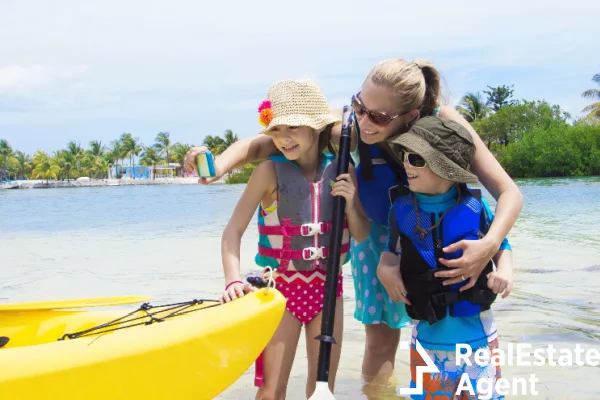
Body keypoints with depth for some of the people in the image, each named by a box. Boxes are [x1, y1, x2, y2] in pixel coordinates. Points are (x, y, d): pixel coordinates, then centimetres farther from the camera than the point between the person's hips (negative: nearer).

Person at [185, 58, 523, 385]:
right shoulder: (351, 129, -30)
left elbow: (509, 192, -29)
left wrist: (489, 246, -47)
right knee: (381, 339, 2)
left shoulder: (444, 122, -32)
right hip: (380, 236, 0)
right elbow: (264, 144, -25)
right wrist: (221, 163, -46)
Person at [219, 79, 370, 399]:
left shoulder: (341, 172, -3)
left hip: (327, 287, 3)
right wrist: (233, 280, -26)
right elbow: (233, 231, -12)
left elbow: (362, 235, 5)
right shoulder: (270, 171, -12)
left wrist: (350, 204, -14)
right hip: (281, 287, -3)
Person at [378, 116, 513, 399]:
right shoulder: (402, 209, -4)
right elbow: (392, 251, 10)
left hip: (477, 333, -1)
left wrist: (504, 269, -13)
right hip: (428, 335, 1)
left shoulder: (475, 207, -9)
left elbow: (501, 244, 6)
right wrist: (384, 267, -11)